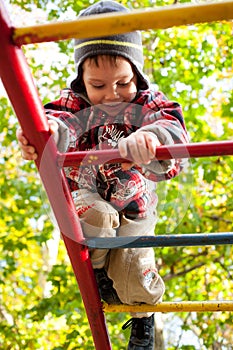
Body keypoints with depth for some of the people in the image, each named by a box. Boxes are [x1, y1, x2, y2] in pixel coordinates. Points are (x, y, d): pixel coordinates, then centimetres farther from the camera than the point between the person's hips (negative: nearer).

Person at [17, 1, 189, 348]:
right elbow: (61, 120, -32)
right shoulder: (74, 101, -10)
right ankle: (97, 269, 0)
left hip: (134, 201, 0)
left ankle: (143, 318, 28)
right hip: (87, 195, 0)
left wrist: (150, 139, -62)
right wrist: (46, 131, -60)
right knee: (97, 220, -36)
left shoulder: (147, 102, -14)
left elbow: (171, 126, -35)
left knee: (134, 280, -10)